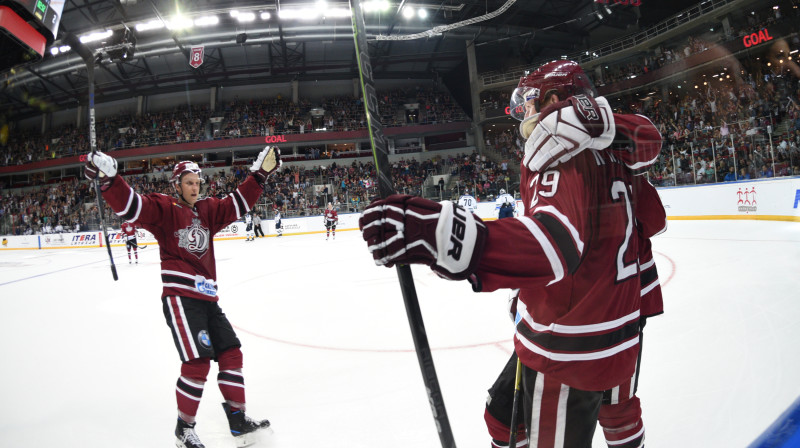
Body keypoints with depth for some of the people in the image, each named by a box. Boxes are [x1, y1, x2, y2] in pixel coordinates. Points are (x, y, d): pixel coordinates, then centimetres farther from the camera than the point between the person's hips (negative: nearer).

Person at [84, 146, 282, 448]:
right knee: (198, 361, -13)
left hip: (207, 297, 7)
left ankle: (238, 420, 17)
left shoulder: (207, 210, 16)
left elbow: (238, 203, 15)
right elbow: (130, 205, -14)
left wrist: (260, 174, 9)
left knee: (231, 353, 6)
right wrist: (108, 179, -30)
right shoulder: (163, 208, -1)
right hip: (179, 296, -7)